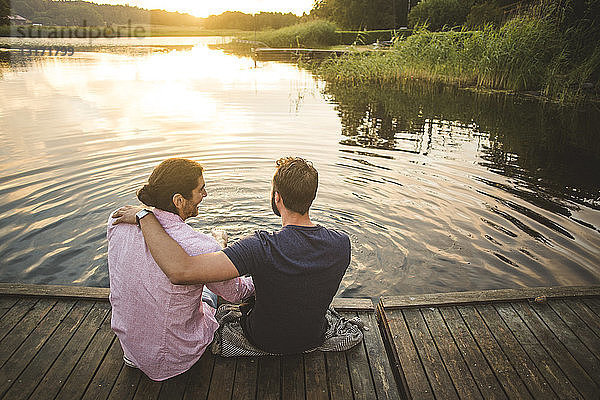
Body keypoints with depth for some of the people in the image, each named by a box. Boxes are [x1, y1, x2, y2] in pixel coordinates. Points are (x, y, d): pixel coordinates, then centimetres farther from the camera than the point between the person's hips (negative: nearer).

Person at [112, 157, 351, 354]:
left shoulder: (262, 248, -39)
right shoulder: (342, 243, -22)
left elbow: (181, 271, -48)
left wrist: (144, 216, -34)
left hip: (265, 341, -3)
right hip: (315, 338, 4)